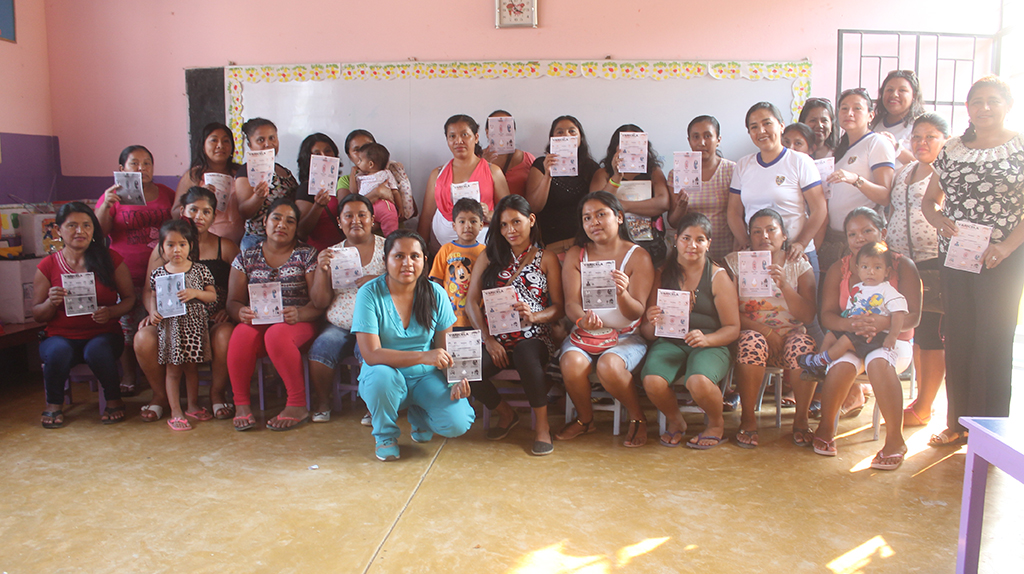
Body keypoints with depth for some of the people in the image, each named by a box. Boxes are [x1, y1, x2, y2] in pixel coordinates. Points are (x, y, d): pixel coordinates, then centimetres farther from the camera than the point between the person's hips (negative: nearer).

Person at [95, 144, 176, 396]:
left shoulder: (166, 193, 13)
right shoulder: (115, 195, 6)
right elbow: (98, 232, -5)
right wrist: (106, 205, -20)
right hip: (128, 275, -1)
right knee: (128, 327, 0)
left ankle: (161, 378, 12)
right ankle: (129, 377, 15)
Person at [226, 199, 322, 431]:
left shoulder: (307, 255, 6)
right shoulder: (246, 257, 13)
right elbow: (233, 301, 7)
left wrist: (300, 313, -25)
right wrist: (241, 312, -17)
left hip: (298, 323, -2)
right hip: (256, 322, 3)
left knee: (276, 335, -36)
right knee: (242, 335, -32)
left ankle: (297, 405, -24)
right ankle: (241, 404, -17)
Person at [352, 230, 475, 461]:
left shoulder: (435, 294, -3)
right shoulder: (370, 294, -12)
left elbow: (447, 346, -1)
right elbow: (371, 354, -21)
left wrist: (458, 378, -21)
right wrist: (423, 357, -32)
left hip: (427, 377, 2)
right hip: (387, 379, -2)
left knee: (457, 424, -21)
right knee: (382, 375, -37)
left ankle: (418, 415, 16)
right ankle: (384, 434, -4)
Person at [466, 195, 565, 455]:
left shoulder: (546, 259, 11)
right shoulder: (489, 256, 16)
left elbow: (559, 307, 6)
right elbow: (472, 300, 8)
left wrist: (534, 316, -16)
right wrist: (488, 339, -6)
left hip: (532, 338, -2)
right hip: (496, 339, 3)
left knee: (525, 355, -38)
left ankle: (542, 425, -18)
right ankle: (506, 414, 3)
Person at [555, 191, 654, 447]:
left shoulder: (638, 256, -3)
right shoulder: (575, 255, 5)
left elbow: (636, 313, -10)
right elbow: (571, 304, -5)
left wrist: (623, 294, -33)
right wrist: (583, 318, -30)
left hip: (626, 336, -2)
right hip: (583, 334, 3)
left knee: (608, 366, -33)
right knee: (571, 364, -29)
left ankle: (638, 418, -2)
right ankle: (585, 419, 3)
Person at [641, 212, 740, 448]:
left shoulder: (718, 277, 4)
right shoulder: (662, 275, 8)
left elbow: (732, 328, 1)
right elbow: (647, 332, 7)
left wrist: (706, 339, -19)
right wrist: (651, 323, -17)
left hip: (710, 345, -2)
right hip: (669, 343, 2)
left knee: (698, 382, -34)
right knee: (652, 381, -30)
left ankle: (717, 424, 2)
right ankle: (675, 421, 5)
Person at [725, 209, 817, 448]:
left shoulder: (799, 265, 6)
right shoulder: (734, 262, 3)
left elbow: (808, 316, -5)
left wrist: (784, 284, -18)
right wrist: (765, 330, -17)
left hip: (790, 335, 1)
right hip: (752, 332, -1)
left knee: (803, 345, -32)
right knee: (752, 341, -35)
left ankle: (801, 418, -11)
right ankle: (748, 419, -19)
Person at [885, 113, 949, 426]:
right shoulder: (902, 173, 17)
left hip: (934, 264, -6)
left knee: (931, 335, -3)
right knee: (915, 334, 12)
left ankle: (923, 408, 5)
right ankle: (920, 397, 24)